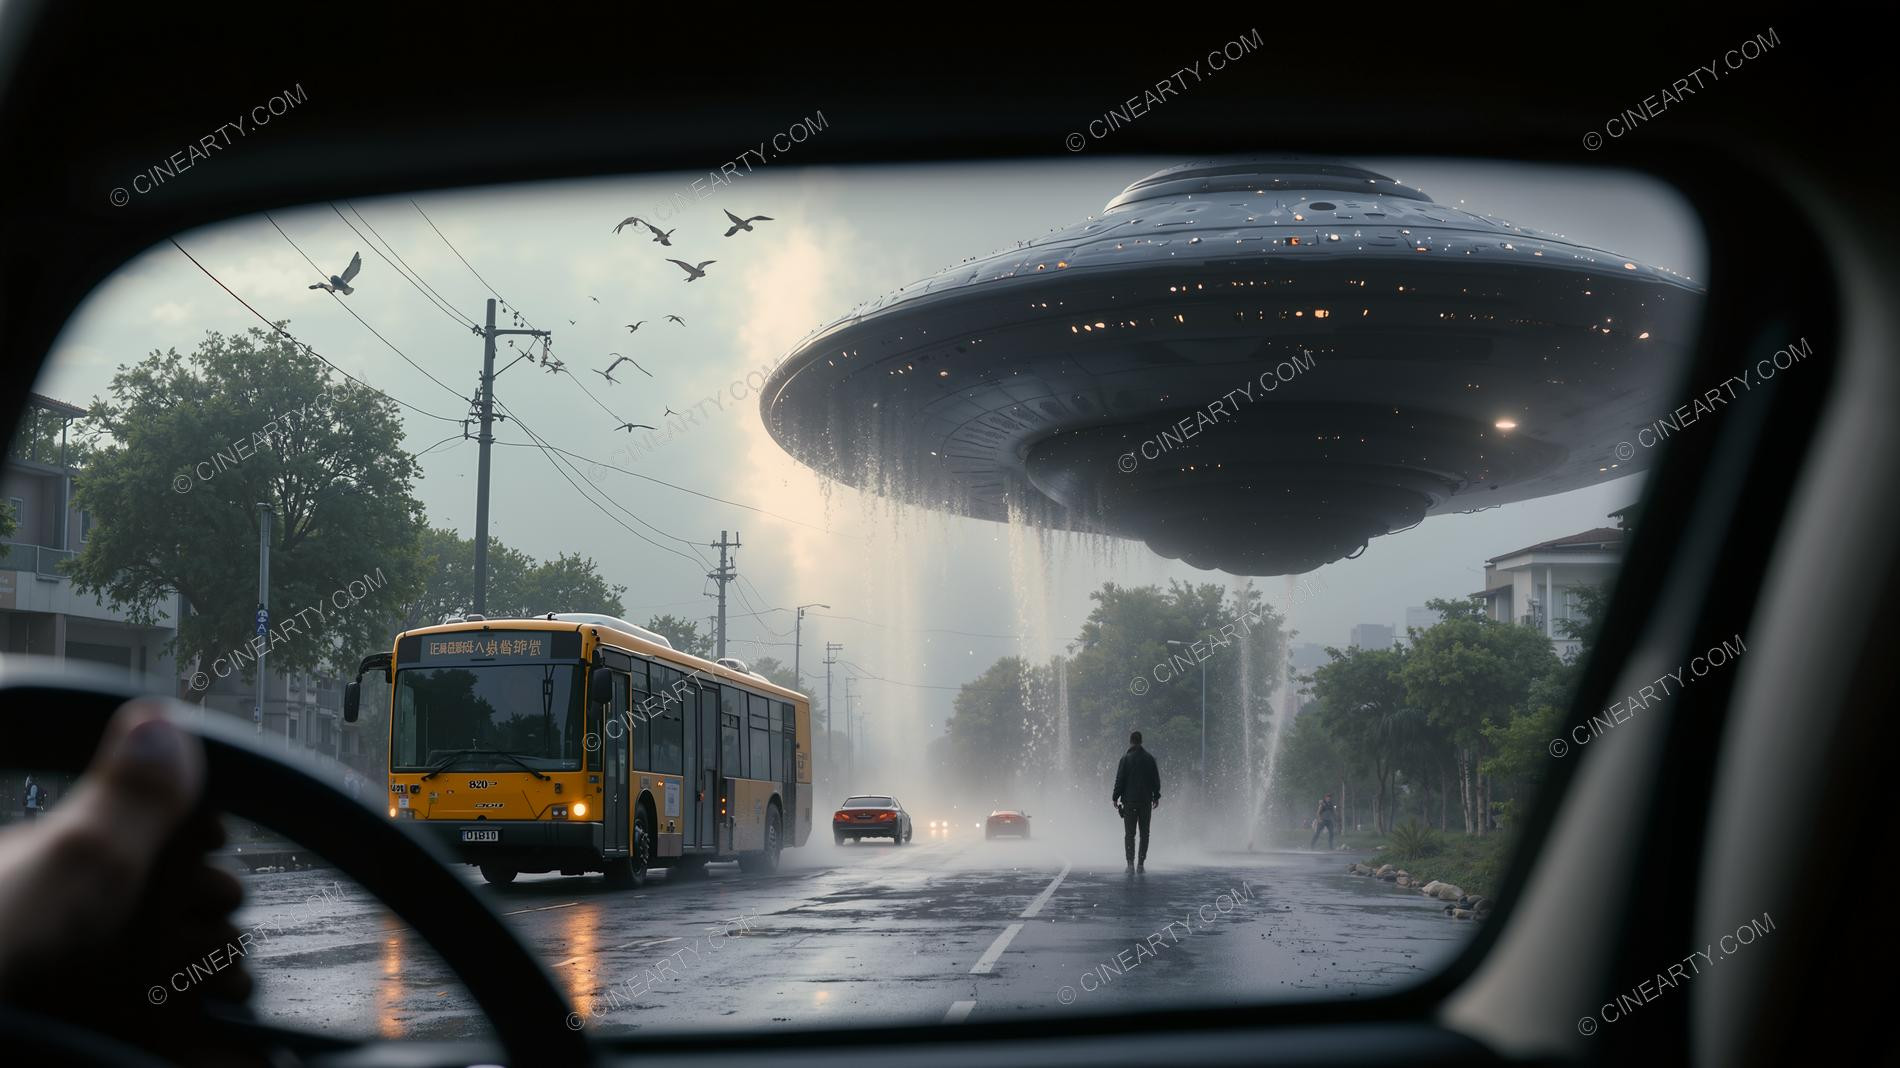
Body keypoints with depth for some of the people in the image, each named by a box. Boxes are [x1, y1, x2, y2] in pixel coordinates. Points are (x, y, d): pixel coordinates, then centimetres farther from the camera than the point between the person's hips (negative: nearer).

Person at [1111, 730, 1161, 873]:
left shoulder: (1126, 758, -5)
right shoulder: (1149, 759, 3)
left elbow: (1119, 779, -6)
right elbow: (1156, 779, 7)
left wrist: (1115, 797, 0)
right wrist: (1156, 796, 16)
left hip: (1129, 801, -2)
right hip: (1146, 802, 2)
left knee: (1129, 833, 1)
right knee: (1144, 833, 8)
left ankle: (1130, 863, -7)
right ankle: (1141, 863, 4)